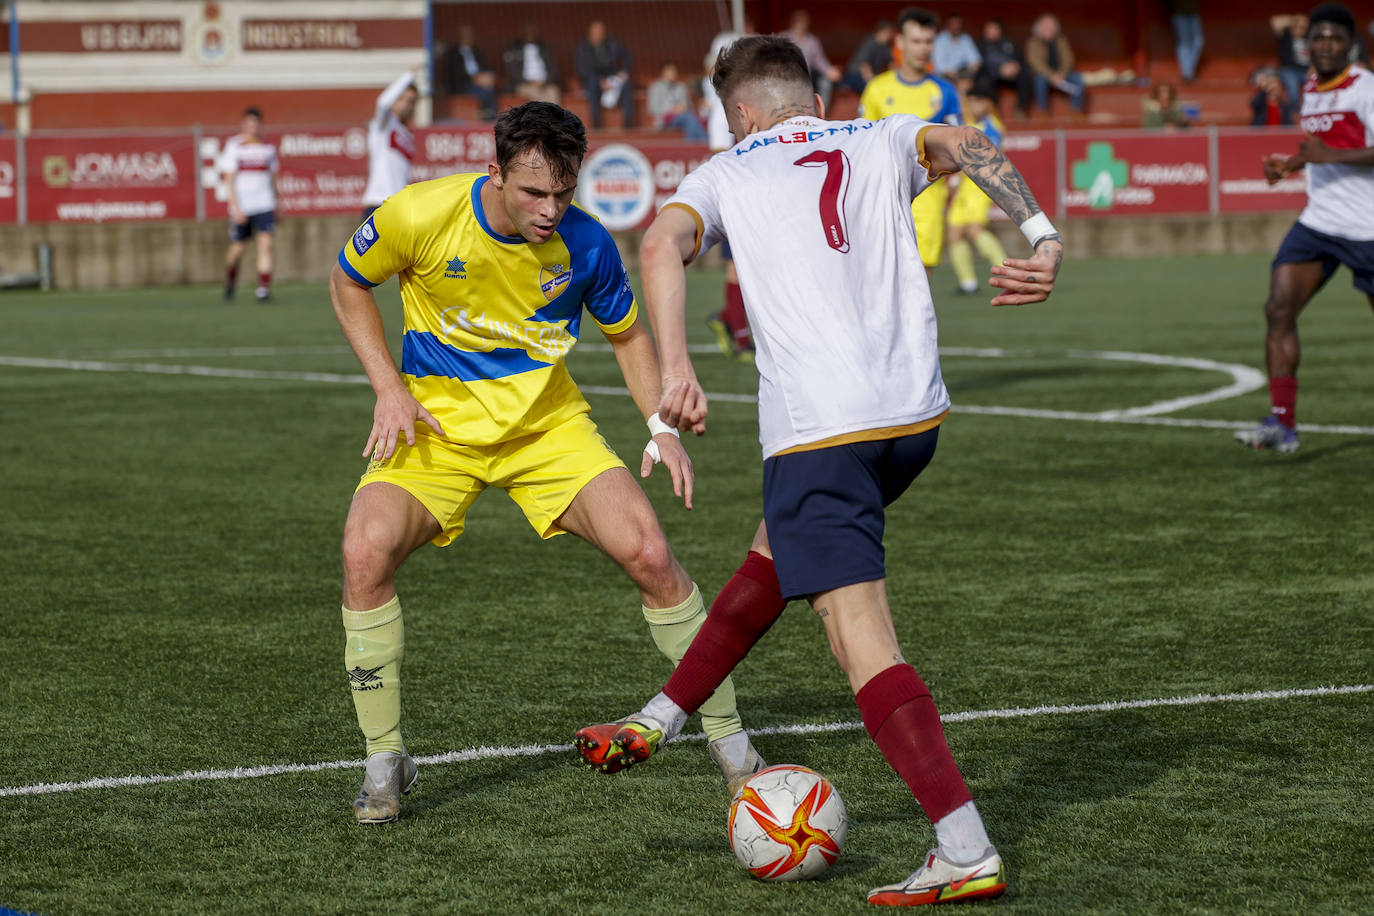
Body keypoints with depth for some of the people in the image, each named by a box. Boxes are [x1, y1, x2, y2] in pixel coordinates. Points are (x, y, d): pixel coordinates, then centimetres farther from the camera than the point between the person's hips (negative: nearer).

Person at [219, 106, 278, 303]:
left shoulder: (268, 148, 9)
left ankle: (264, 287, -15)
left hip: (264, 204, 2)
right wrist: (235, 207, -16)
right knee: (237, 248, 6)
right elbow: (229, 179, -7)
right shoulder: (233, 146, -3)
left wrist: (276, 207, 20)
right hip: (241, 206, -2)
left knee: (266, 243, -13)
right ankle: (230, 279, 34)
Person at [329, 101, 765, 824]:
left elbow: (627, 334, 8)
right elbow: (348, 283, 2)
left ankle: (727, 738, 6)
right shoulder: (419, 216, -18)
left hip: (547, 421, 1)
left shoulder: (584, 244, -12)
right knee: (366, 551, -26)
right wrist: (389, 389, -9)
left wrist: (660, 426, -7)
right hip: (437, 424, -1)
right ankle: (385, 761, -8)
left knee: (647, 552, -15)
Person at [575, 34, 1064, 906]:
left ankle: (967, 851, -20)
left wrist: (677, 370, -19)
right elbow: (966, 144, -3)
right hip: (915, 415, 5)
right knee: (774, 553, 28)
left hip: (820, 430, -5)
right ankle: (658, 721, 40)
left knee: (863, 639, -9)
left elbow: (663, 244, -8)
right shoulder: (881, 140, 19)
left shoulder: (725, 174, 13)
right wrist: (1044, 236, -17)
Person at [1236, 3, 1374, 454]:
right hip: (1316, 222, 6)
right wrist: (1292, 164, 15)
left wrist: (1330, 155, -29)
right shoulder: (1310, 90, 13)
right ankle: (1282, 423, -13)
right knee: (1279, 309, -11)